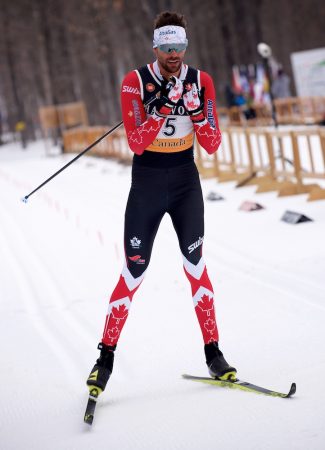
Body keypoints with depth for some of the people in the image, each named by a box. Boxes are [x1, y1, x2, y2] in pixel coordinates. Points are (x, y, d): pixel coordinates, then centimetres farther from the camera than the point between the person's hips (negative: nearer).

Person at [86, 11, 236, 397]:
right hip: (146, 184, -2)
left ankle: (213, 353, 9)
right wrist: (163, 105, -29)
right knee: (133, 274, -2)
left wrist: (195, 110, -21)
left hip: (186, 183, 2)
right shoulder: (135, 82, -12)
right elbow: (136, 143, -19)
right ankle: (106, 357, 9)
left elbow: (212, 145, -5)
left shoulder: (200, 81, -3)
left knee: (195, 267, 0)